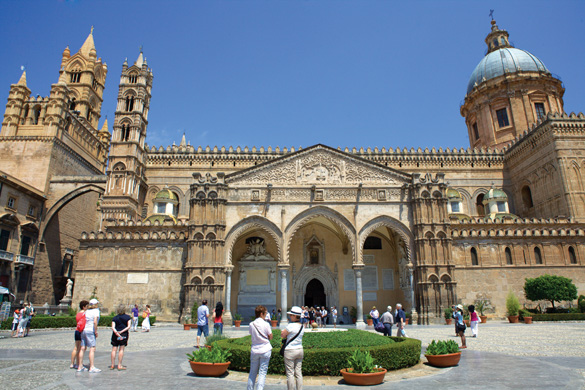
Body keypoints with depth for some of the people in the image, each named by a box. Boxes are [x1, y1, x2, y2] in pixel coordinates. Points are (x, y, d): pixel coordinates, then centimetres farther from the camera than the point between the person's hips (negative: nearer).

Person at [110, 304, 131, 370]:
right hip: (124, 334, -1)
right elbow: (129, 326, -6)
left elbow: (113, 327, -6)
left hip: (115, 334, 1)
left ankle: (112, 365, 14)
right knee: (121, 350, 2)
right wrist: (122, 331, -7)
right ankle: (119, 365, 2)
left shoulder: (115, 318, 6)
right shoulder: (127, 317, 3)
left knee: (114, 350, 9)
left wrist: (117, 333, -13)